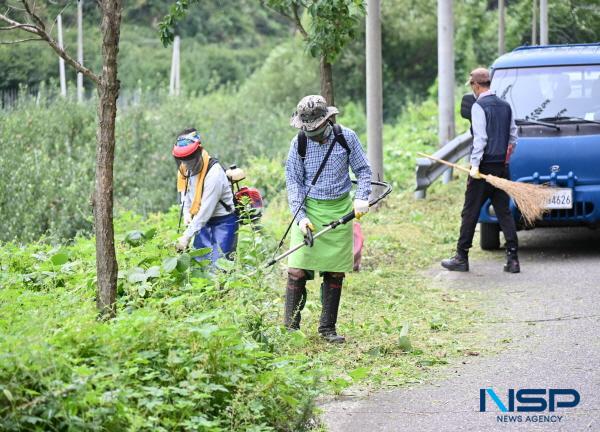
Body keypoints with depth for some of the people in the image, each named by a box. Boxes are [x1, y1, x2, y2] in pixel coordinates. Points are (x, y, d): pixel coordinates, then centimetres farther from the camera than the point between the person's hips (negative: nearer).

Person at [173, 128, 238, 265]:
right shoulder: (186, 168, -2)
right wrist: (187, 213, -3)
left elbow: (206, 209, -26)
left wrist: (187, 236, -24)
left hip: (224, 220, -8)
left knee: (217, 263, -16)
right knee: (199, 260, 3)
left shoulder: (214, 173, -26)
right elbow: (185, 191, 16)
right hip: (205, 220, 8)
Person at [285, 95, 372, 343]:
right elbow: (293, 181, -1)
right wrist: (300, 216, -11)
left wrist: (362, 198, -10)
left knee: (335, 271, 5)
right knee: (297, 270, -9)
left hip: (339, 210, 1)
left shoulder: (346, 138, -5)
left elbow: (363, 169, 6)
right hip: (309, 209, -1)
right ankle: (291, 327, 0)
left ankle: (328, 328, 15)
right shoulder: (299, 143, -6)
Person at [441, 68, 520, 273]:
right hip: (502, 168, 7)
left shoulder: (479, 106, -10)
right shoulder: (505, 106, 11)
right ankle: (513, 259, 0)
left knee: (470, 212, 1)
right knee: (504, 212, 6)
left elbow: (480, 138, -18)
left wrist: (475, 164, -19)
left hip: (484, 166, -6)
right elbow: (513, 137, 15)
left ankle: (461, 258, 6)